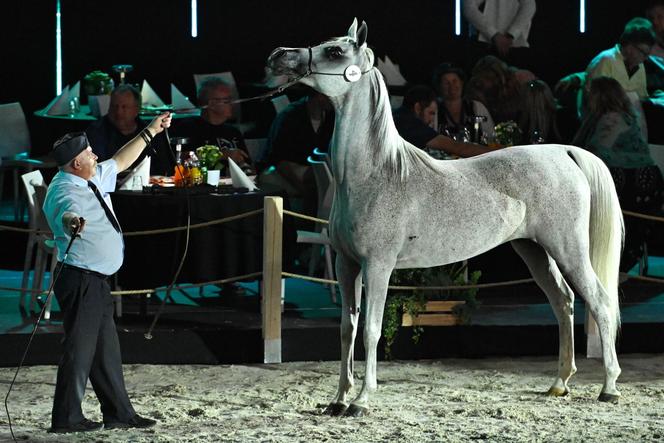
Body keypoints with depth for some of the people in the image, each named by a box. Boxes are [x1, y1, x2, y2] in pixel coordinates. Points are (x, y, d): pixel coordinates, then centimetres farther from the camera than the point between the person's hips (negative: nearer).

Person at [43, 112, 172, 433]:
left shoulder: (93, 179, 9)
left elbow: (120, 161, 26)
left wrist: (150, 132, 29)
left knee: (106, 348, 16)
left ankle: (118, 413, 24)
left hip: (96, 281, 10)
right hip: (81, 280, -10)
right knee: (79, 346, -7)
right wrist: (73, 223, -67)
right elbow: (66, 213, -45)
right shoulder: (64, 191, -21)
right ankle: (66, 418, -2)